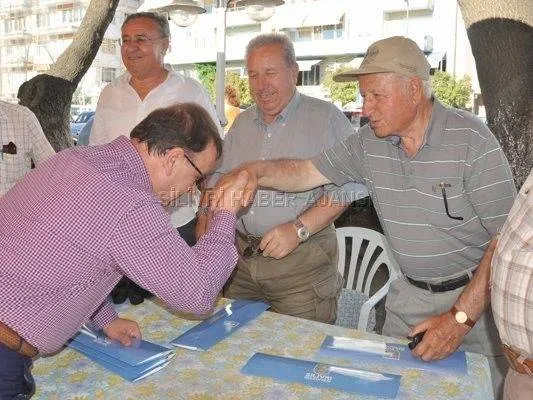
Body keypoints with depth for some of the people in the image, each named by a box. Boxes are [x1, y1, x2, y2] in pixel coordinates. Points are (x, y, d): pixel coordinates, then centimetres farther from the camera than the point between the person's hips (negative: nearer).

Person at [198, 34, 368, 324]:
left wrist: (299, 229, -22)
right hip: (240, 256, 6)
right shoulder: (242, 123, 15)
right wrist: (206, 222, 8)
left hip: (302, 259, -5)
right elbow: (218, 176, 22)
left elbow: (348, 184, -15)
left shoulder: (326, 118, -6)